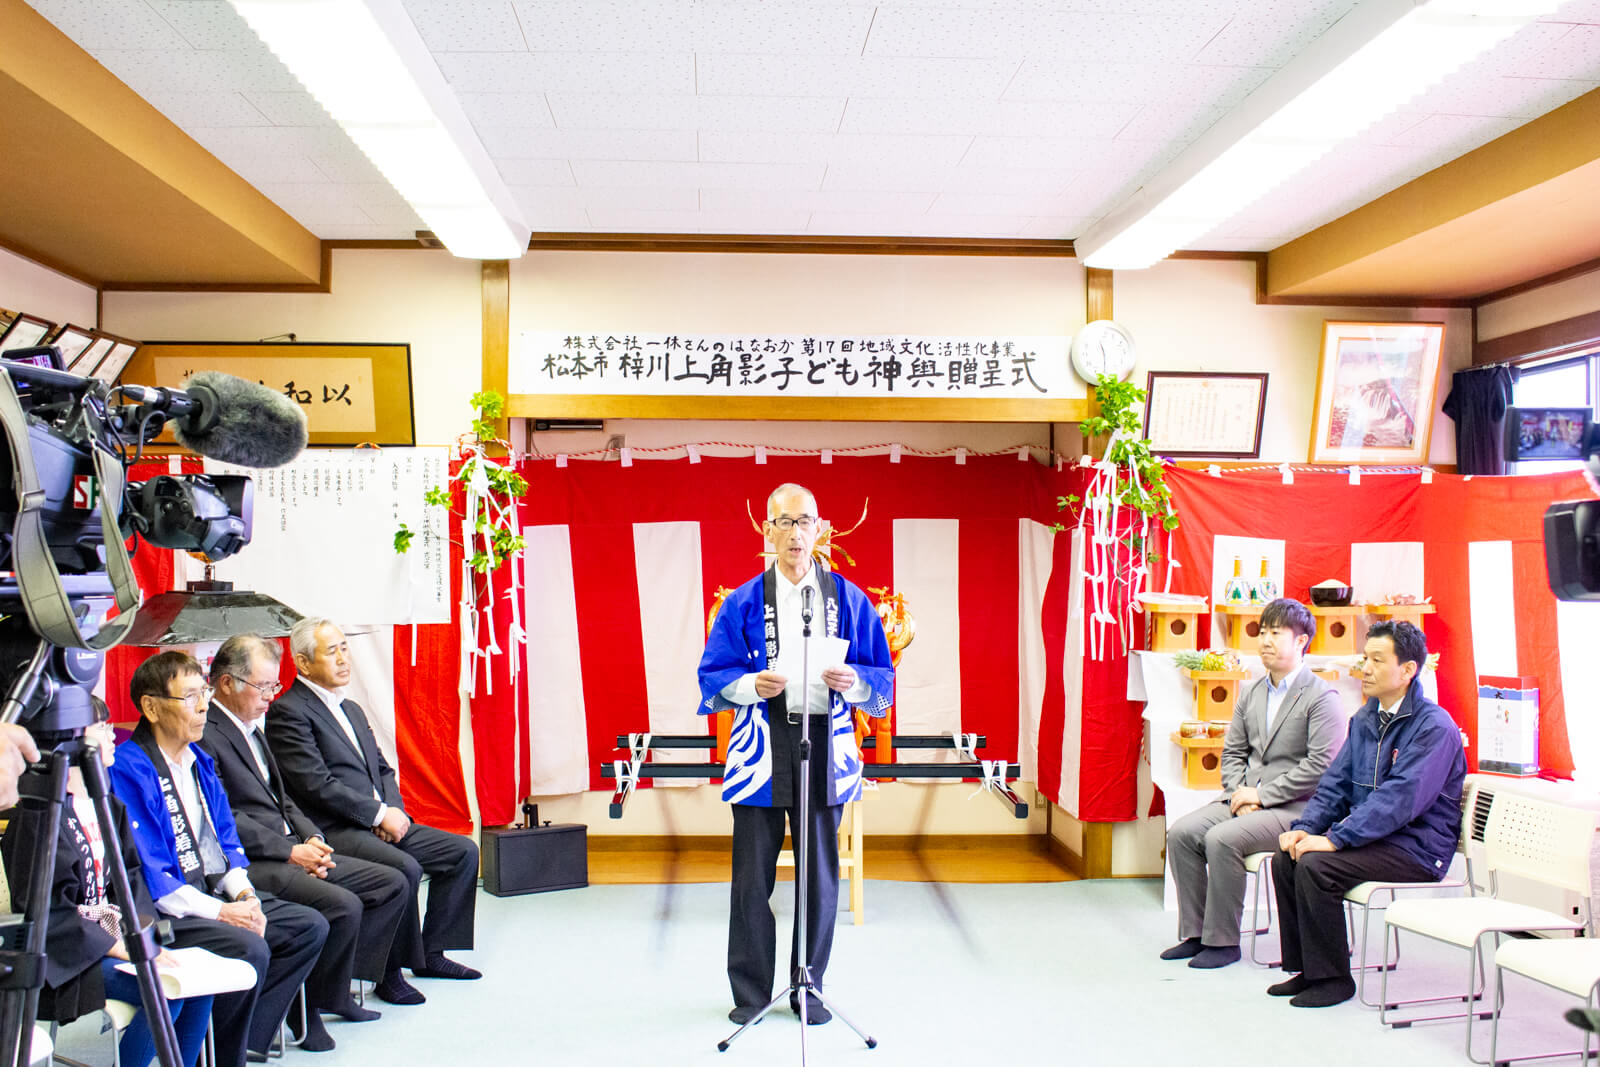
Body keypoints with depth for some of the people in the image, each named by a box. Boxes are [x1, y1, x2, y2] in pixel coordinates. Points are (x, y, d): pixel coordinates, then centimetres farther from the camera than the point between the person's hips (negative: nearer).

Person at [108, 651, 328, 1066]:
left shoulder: (199, 760, 12)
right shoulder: (127, 770, -16)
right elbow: (145, 872, -20)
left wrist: (244, 894, -2)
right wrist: (220, 911, -21)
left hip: (214, 892, 9)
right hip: (159, 908, -9)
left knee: (310, 927, -1)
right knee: (249, 948, -29)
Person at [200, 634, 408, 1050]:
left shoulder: (251, 727, 19)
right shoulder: (204, 736, -13)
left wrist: (312, 837, 3)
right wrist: (291, 851, -18)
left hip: (290, 852, 10)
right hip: (249, 863, -10)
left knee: (392, 883, 2)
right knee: (343, 905, -29)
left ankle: (336, 987, 8)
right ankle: (308, 1009, -7)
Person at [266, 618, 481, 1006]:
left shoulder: (352, 710, 20)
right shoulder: (288, 712, -8)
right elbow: (317, 785, -17)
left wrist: (394, 809, 0)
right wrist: (380, 814, -16)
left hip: (380, 823, 9)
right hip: (333, 831, -9)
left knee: (463, 850, 1)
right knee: (405, 868, -31)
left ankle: (431, 953, 10)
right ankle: (391, 972, -12)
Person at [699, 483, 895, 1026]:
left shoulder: (849, 599, 7)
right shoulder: (743, 602, 5)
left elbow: (882, 678, 7)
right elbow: (712, 677, 3)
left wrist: (852, 681, -14)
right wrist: (752, 684, -16)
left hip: (825, 745, 1)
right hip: (761, 747, -1)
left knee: (820, 873, 7)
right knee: (753, 873, 4)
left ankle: (808, 988, 24)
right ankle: (750, 990, 20)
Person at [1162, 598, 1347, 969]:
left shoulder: (1322, 697, -9)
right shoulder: (1251, 692, 14)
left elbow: (1322, 764, -17)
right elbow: (1232, 751, 16)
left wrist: (1261, 794, -17)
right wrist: (1239, 793, -4)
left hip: (1293, 807, -7)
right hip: (1248, 798, 7)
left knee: (1222, 839, -28)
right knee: (1180, 833, -12)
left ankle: (1223, 941, -12)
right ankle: (1195, 933, -2)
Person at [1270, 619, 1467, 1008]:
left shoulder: (1434, 726, -16)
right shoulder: (1365, 719, 11)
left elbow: (1399, 798, -25)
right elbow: (1335, 783, 13)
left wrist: (1334, 839, -27)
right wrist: (1305, 827, -4)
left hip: (1415, 849, -8)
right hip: (1372, 837, 8)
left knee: (1315, 866, -26)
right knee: (1286, 857, -10)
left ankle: (1332, 978, -9)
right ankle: (1305, 969, 2)